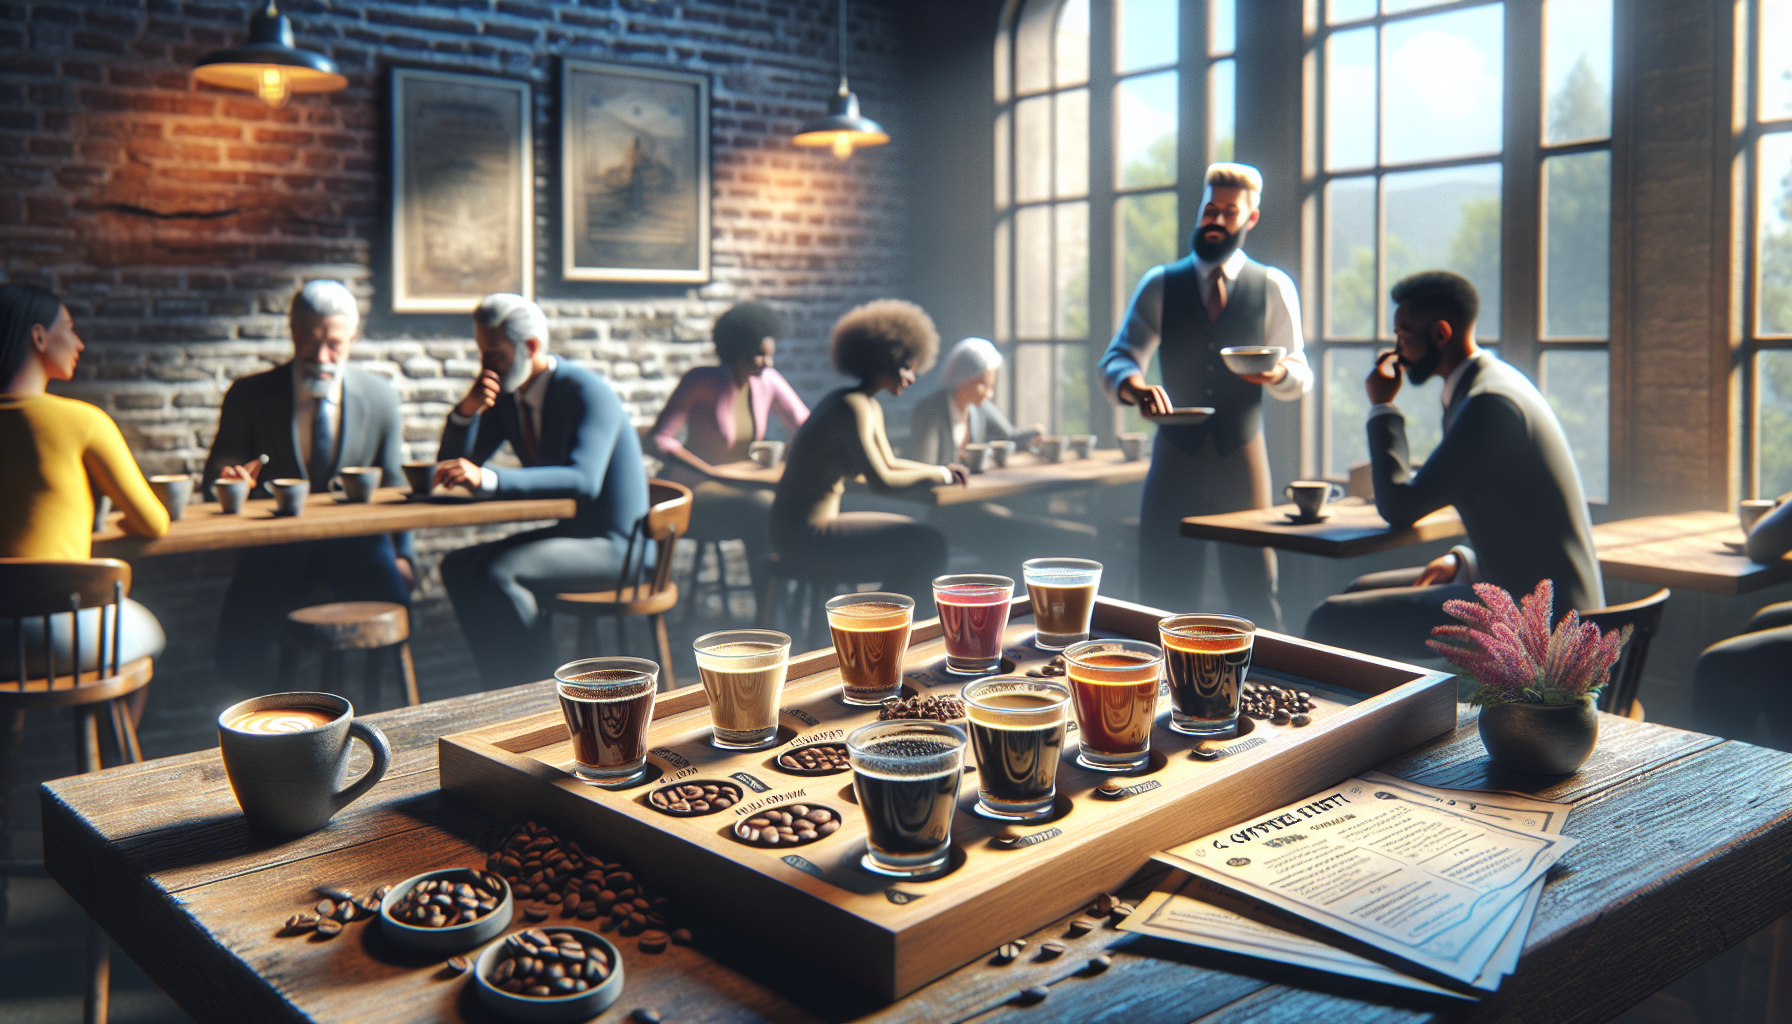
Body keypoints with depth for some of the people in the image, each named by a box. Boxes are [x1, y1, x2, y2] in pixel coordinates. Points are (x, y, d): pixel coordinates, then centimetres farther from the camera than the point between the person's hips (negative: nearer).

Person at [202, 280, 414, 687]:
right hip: (276, 551, 0)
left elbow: (393, 488, 10)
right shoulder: (249, 395, 2)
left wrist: (402, 556, -5)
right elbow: (217, 474, 4)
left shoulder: (380, 397, 5)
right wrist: (229, 478, -22)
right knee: (240, 658, -22)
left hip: (357, 547, 0)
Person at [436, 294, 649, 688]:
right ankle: (506, 688, 0)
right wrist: (466, 410, -13)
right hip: (566, 532, 9)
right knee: (458, 567, -5)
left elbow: (583, 479, -33)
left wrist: (488, 479, -43)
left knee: (496, 573, -25)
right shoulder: (506, 396, 7)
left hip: (613, 545, -9)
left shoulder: (586, 392, -17)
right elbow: (452, 468, 6)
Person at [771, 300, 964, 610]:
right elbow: (881, 480, -23)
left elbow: (890, 463, 22)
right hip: (805, 537, -10)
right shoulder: (852, 407, -19)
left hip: (816, 527, 10)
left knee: (921, 538, 11)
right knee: (926, 545, -9)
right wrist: (938, 475, -10)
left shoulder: (871, 407, 12)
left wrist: (941, 469, 7)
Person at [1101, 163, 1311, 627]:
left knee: (1254, 593, 0)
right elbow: (1117, 360, -2)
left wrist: (1277, 372, -17)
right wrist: (1136, 386, -26)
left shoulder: (1275, 288, 7)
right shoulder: (1160, 285, 7)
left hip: (1242, 455, 0)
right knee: (1160, 594, 1)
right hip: (1175, 454, 1)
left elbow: (1301, 377, 9)